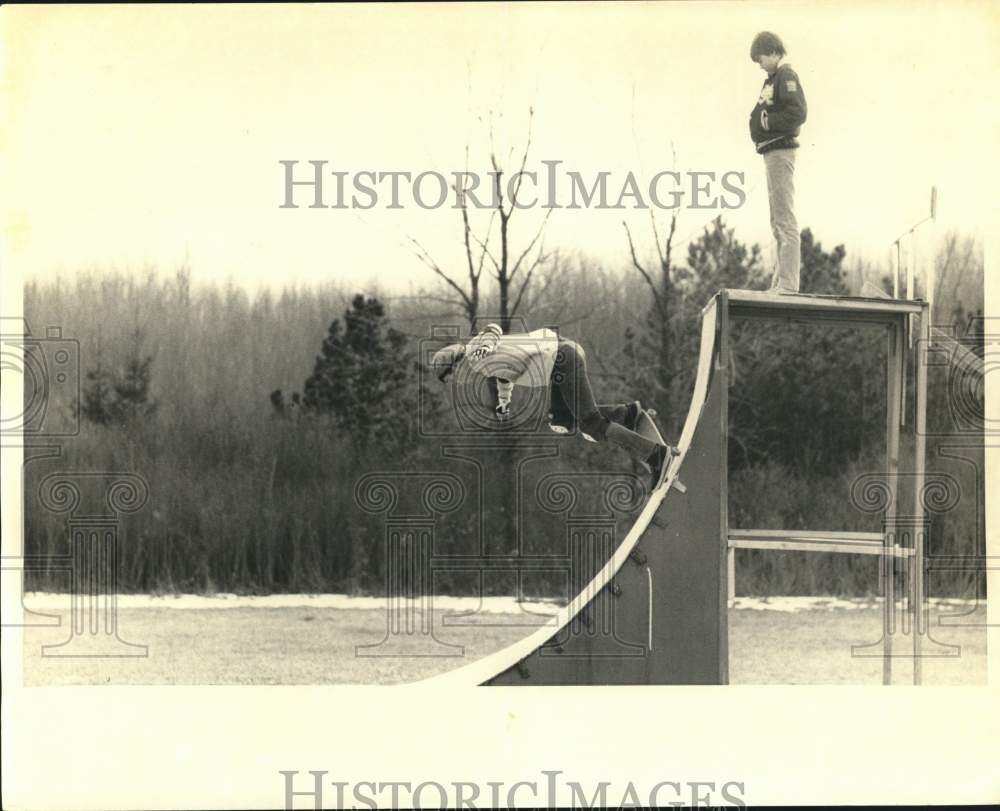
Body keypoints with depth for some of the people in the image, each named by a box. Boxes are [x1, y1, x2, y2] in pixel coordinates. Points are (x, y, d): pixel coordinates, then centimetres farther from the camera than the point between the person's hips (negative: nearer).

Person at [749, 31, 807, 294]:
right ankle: (782, 282, 19)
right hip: (772, 153, 11)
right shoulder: (772, 80, 19)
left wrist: (767, 122, -14)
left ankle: (788, 283, -17)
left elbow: (798, 113, -20)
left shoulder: (786, 76, -9)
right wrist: (760, 121, 3)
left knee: (785, 218, -13)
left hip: (780, 151, -11)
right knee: (777, 222, 14)